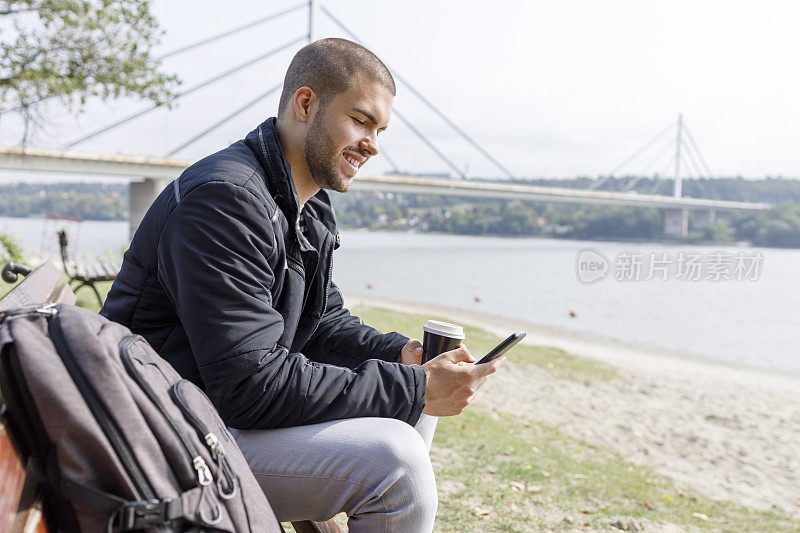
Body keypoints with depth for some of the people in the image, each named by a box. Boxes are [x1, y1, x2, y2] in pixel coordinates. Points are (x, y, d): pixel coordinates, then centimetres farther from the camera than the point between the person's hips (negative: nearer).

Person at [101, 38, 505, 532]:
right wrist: (411, 388, -25)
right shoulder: (226, 198, -23)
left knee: (418, 400, 8)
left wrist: (404, 355, -4)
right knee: (390, 456, -25)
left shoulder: (313, 209, 11)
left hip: (231, 406, 10)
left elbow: (326, 322, 17)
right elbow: (250, 384, -28)